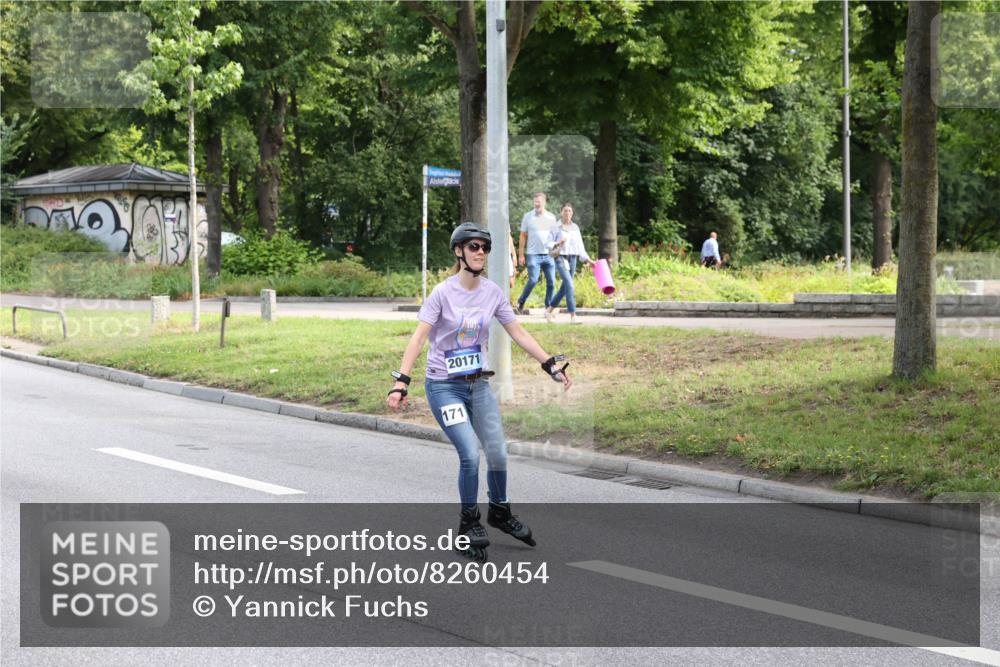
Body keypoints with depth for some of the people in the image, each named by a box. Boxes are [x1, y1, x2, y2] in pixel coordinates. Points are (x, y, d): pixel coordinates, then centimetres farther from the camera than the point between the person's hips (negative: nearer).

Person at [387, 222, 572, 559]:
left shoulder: (492, 292, 1)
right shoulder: (443, 293, -13)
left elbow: (519, 333, 7)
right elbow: (418, 338, -18)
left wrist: (552, 366, 3)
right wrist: (401, 382, -27)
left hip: (479, 384, 5)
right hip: (444, 385, -5)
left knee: (498, 453, 4)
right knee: (470, 455, -15)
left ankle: (500, 512, 30)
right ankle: (469, 524, 4)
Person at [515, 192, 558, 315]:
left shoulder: (551, 218, 10)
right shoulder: (528, 216, 4)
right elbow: (523, 236, 5)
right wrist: (521, 255, 1)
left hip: (549, 254, 3)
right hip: (533, 254, -3)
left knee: (551, 282, 0)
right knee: (533, 280, -12)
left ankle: (549, 307, 10)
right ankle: (520, 303, 6)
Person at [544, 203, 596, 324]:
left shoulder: (575, 227, 12)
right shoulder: (556, 227, -2)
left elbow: (580, 246, 16)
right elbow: (548, 244, -1)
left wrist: (588, 260, 11)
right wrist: (558, 243, -19)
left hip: (572, 258, 6)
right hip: (560, 258, -6)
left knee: (565, 287, 11)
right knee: (569, 284, -19)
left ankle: (550, 310, 29)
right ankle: (573, 316, -23)